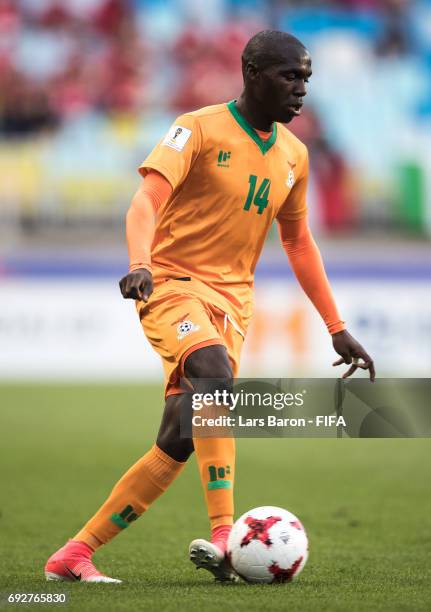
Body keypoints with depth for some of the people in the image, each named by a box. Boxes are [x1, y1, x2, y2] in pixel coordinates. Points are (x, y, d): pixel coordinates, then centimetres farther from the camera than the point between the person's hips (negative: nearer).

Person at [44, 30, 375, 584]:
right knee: (215, 375, -35)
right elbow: (146, 201, -20)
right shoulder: (200, 130, -7)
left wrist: (336, 328, 22)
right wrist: (140, 264, -40)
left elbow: (298, 243, 24)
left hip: (232, 301, 6)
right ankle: (224, 534, -40)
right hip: (174, 284, -6)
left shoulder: (293, 155, 13)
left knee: (178, 443, -4)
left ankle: (74, 556, 4)